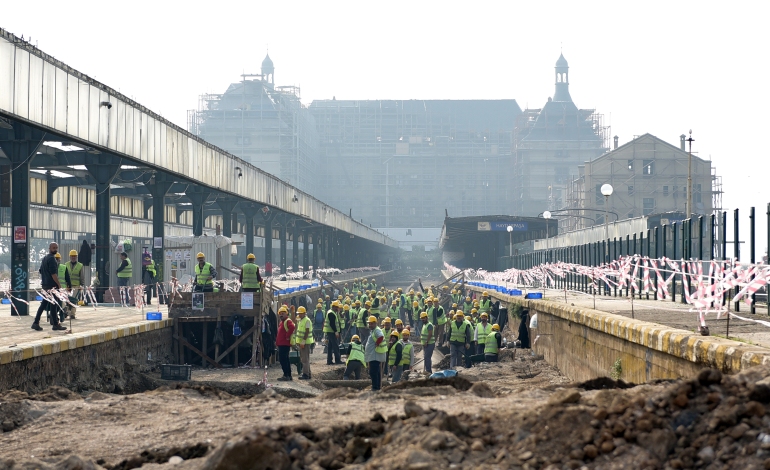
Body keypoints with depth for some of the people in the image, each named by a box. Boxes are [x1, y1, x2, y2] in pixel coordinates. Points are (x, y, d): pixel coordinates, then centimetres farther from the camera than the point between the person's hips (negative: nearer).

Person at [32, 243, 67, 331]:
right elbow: (53, 273, -19)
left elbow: (41, 271, 23)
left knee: (44, 304, 10)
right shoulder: (51, 258, -13)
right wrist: (59, 284, -16)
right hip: (52, 285, -9)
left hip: (45, 284, 9)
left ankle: (36, 323, 7)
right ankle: (55, 324, -2)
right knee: (53, 305, -5)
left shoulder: (44, 258, 17)